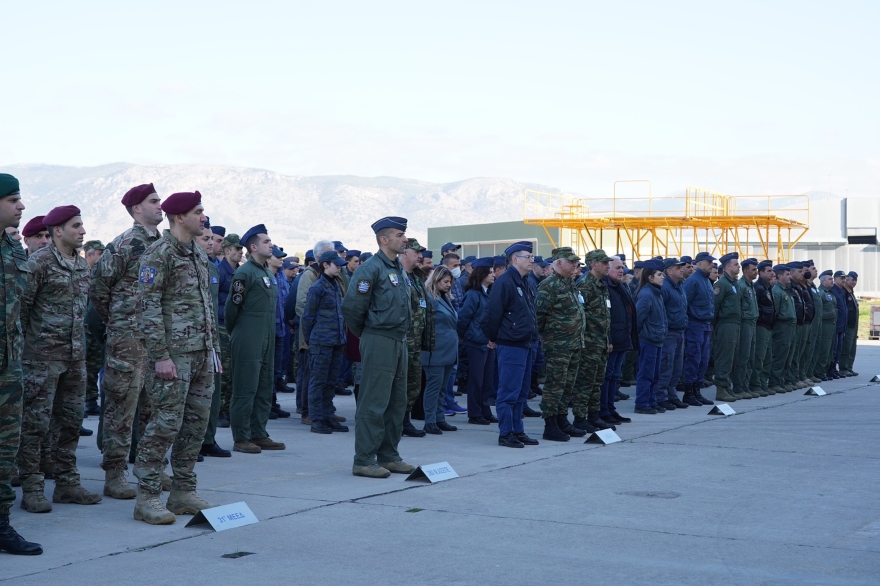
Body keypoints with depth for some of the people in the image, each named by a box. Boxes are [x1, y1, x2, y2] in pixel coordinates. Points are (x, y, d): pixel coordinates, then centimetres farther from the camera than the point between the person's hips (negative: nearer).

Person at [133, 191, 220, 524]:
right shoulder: (159, 254, -9)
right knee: (166, 424, -8)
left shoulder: (199, 254, 17)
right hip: (175, 355, -8)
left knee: (196, 424, 10)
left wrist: (214, 347, 18)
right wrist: (160, 355, -19)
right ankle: (147, 498, -2)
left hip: (202, 355, 9)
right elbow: (148, 306, -15)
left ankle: (184, 492, 18)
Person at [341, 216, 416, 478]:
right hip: (379, 342, -9)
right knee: (373, 404, -6)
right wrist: (364, 333, -3)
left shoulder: (398, 268, 15)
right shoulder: (371, 269, -13)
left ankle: (388, 456, 22)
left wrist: (402, 334, 16)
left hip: (399, 342, 9)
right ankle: (363, 461, -1)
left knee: (397, 402, 13)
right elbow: (351, 307, -16)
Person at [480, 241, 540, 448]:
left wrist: (531, 339, 18)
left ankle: (517, 431, 21)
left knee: (521, 392, 14)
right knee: (508, 392, -4)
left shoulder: (524, 283, 15)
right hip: (510, 346, -9)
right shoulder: (505, 282, -15)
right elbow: (492, 313, -18)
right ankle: (505, 434, 2)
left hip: (525, 345, 9)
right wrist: (494, 338, -7)